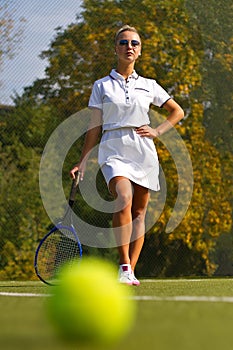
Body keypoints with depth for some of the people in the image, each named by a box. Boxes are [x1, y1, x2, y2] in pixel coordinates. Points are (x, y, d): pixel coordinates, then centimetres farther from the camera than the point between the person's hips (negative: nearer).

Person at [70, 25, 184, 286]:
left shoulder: (148, 86, 12)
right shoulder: (102, 86, 9)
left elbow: (177, 111, 21)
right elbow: (94, 128, 9)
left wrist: (157, 131, 6)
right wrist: (82, 162, 4)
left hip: (143, 152, 3)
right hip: (114, 150, -3)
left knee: (139, 212, 0)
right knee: (124, 201, -25)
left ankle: (131, 271, 4)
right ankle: (124, 267, -26)